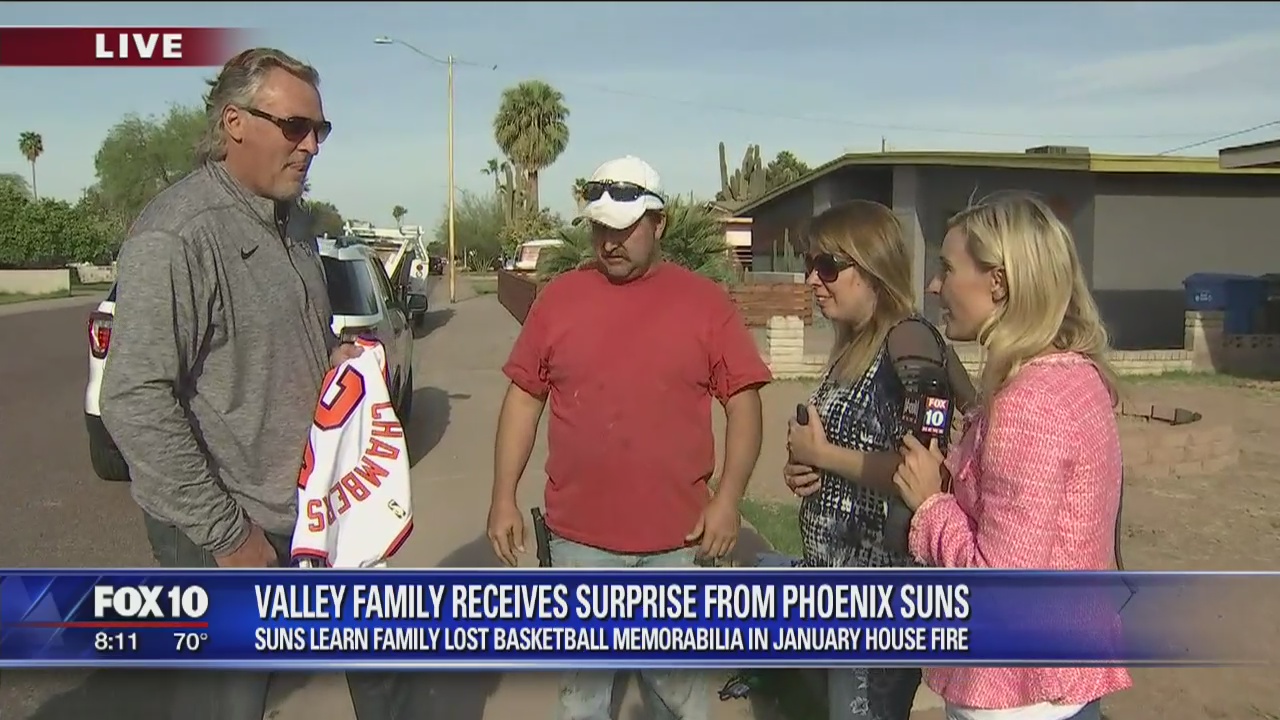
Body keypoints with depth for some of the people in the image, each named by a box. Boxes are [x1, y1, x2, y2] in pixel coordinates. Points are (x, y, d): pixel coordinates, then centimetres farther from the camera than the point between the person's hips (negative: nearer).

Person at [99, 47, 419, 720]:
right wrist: (227, 534, -19)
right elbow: (134, 402, -23)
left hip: (313, 506, 8)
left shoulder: (292, 221, 9)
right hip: (222, 530, -8)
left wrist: (338, 360, 1)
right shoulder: (176, 234, -18)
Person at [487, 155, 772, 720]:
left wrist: (728, 497, -11)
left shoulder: (706, 301, -1)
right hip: (578, 537, 1)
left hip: (677, 539, -1)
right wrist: (504, 497, 1)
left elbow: (743, 400, -1)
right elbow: (523, 398, 5)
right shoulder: (558, 297, 3)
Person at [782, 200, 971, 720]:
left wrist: (822, 454, -16)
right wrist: (803, 468, 2)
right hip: (835, 581, 9)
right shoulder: (852, 347, 9)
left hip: (882, 586, -9)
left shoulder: (907, 340, -17)